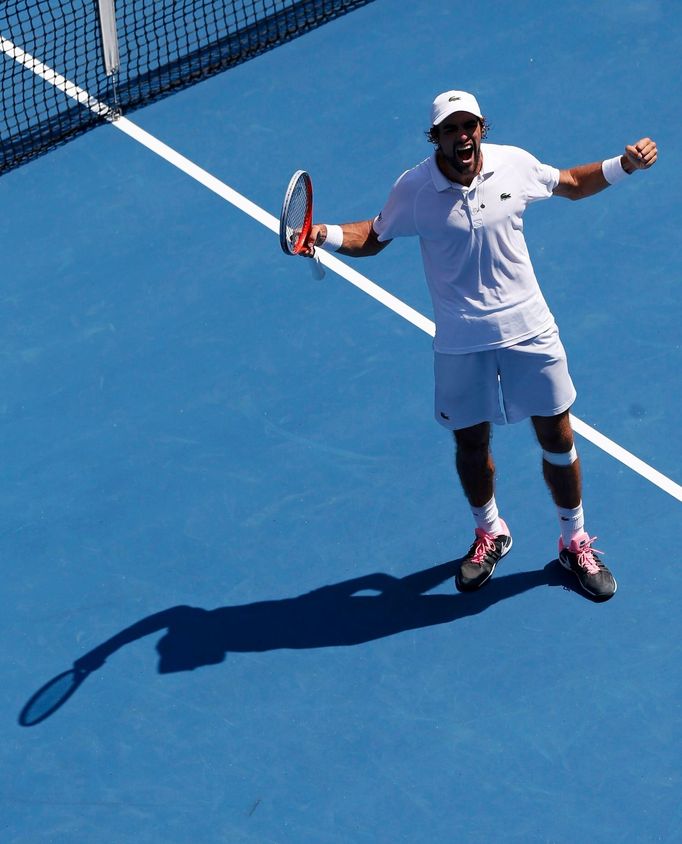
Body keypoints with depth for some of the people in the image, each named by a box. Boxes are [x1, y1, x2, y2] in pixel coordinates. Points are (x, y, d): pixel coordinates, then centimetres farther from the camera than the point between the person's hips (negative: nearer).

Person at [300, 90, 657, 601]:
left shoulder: (515, 164, -8)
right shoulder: (414, 190, -13)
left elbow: (573, 184, 11)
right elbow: (373, 237, 3)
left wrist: (625, 165, -2)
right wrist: (326, 235, -15)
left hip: (529, 329, 1)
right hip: (461, 343, -1)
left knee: (557, 438, 8)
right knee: (471, 444, 13)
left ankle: (575, 543, 29)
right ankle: (490, 534, 41)